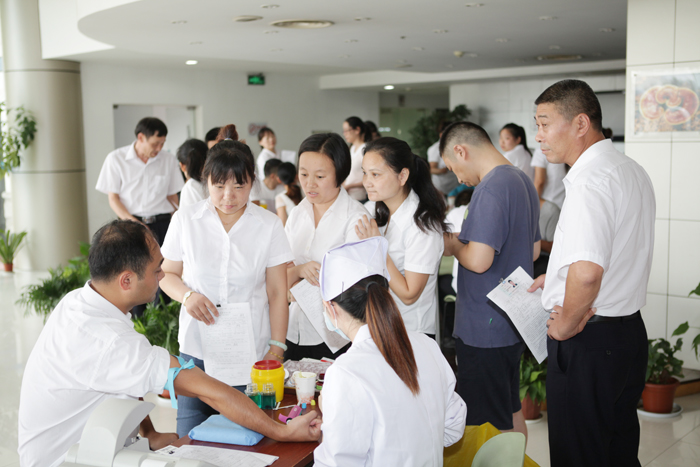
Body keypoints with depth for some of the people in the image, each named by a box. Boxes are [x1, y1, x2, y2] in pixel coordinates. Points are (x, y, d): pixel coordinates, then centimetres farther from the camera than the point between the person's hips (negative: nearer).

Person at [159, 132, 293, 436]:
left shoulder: (268, 225, 0)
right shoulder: (185, 220, 2)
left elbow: (277, 294, 1)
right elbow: (167, 274, 11)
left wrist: (276, 349, -5)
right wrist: (187, 295, -10)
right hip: (197, 349, 1)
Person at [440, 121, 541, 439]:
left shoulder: (491, 189, -20)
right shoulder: (523, 181, 11)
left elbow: (478, 260, -27)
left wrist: (453, 246, -7)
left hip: (485, 329, -10)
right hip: (512, 321, 10)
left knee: (489, 425, 2)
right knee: (511, 412, 21)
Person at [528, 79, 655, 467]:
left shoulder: (591, 180, -22)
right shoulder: (633, 171, 11)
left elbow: (587, 273, -36)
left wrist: (565, 325, -19)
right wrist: (556, 276, 21)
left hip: (587, 343, -9)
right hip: (630, 331, 10)